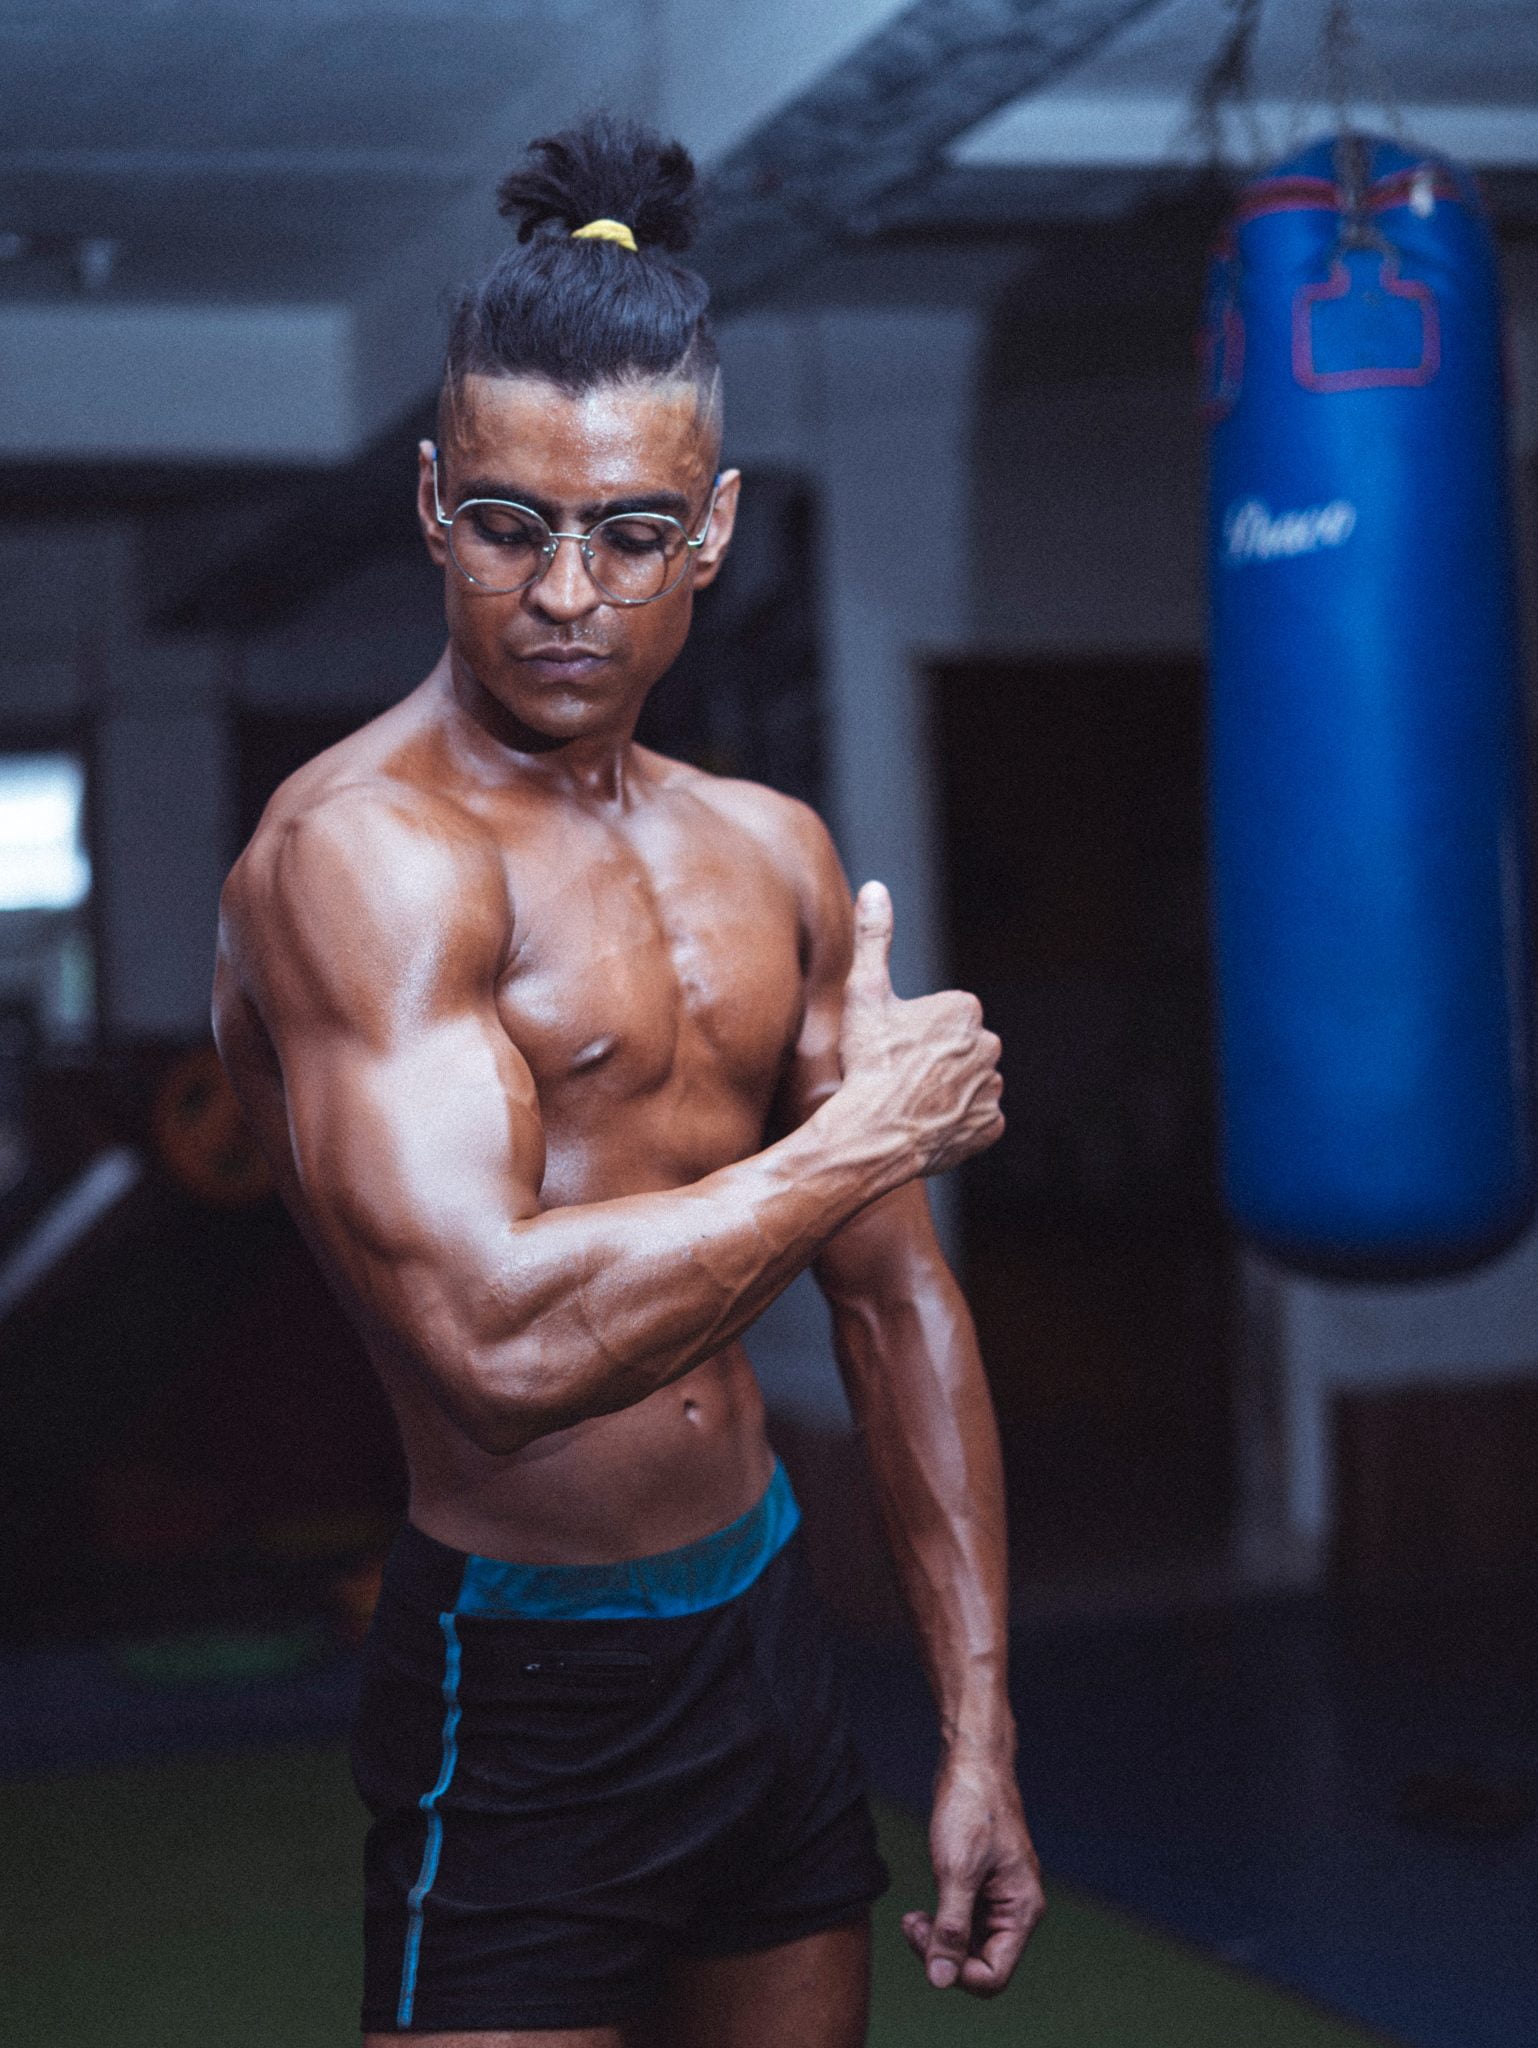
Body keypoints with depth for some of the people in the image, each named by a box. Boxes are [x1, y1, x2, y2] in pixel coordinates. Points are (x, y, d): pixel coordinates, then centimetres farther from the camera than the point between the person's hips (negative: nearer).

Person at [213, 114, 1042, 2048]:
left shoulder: (773, 855, 7)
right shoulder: (360, 851, -17)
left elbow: (896, 1303, 11)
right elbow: (503, 1338, -31)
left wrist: (980, 1730, 8)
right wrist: (873, 1127, -17)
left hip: (767, 1628, 7)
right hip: (520, 1691, -7)